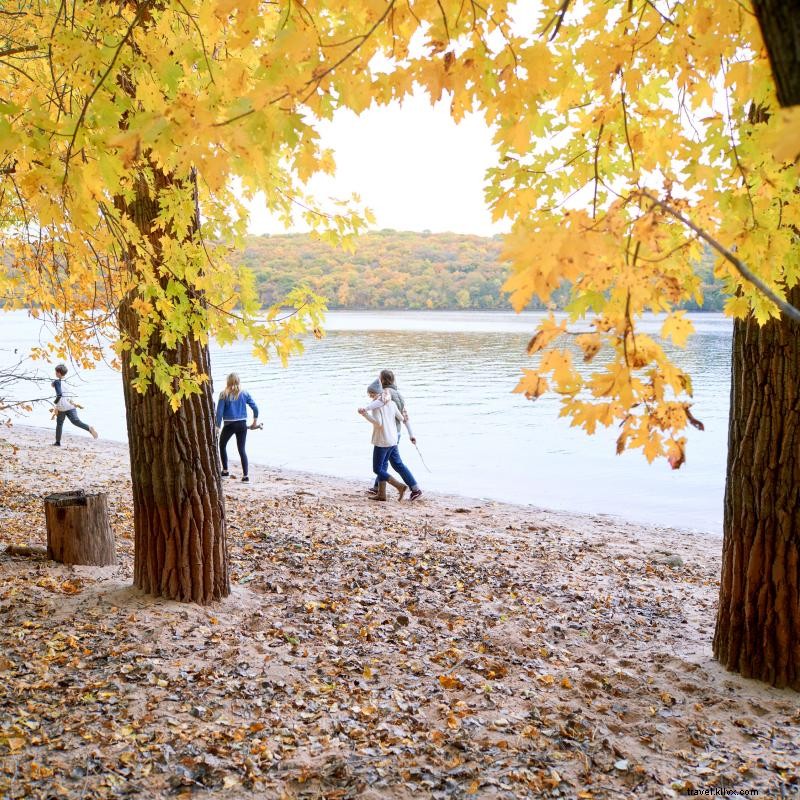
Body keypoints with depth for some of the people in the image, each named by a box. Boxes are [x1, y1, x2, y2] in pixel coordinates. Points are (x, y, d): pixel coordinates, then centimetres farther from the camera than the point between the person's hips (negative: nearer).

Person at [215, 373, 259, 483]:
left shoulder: (224, 394, -6)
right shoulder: (244, 393, 2)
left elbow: (219, 411, -10)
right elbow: (255, 408, 0)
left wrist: (218, 426, -7)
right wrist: (255, 422, 11)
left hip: (229, 425, -2)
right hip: (242, 424, 2)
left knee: (222, 446, 22)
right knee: (242, 449, 6)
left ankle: (225, 471, 24)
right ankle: (245, 476, -3)